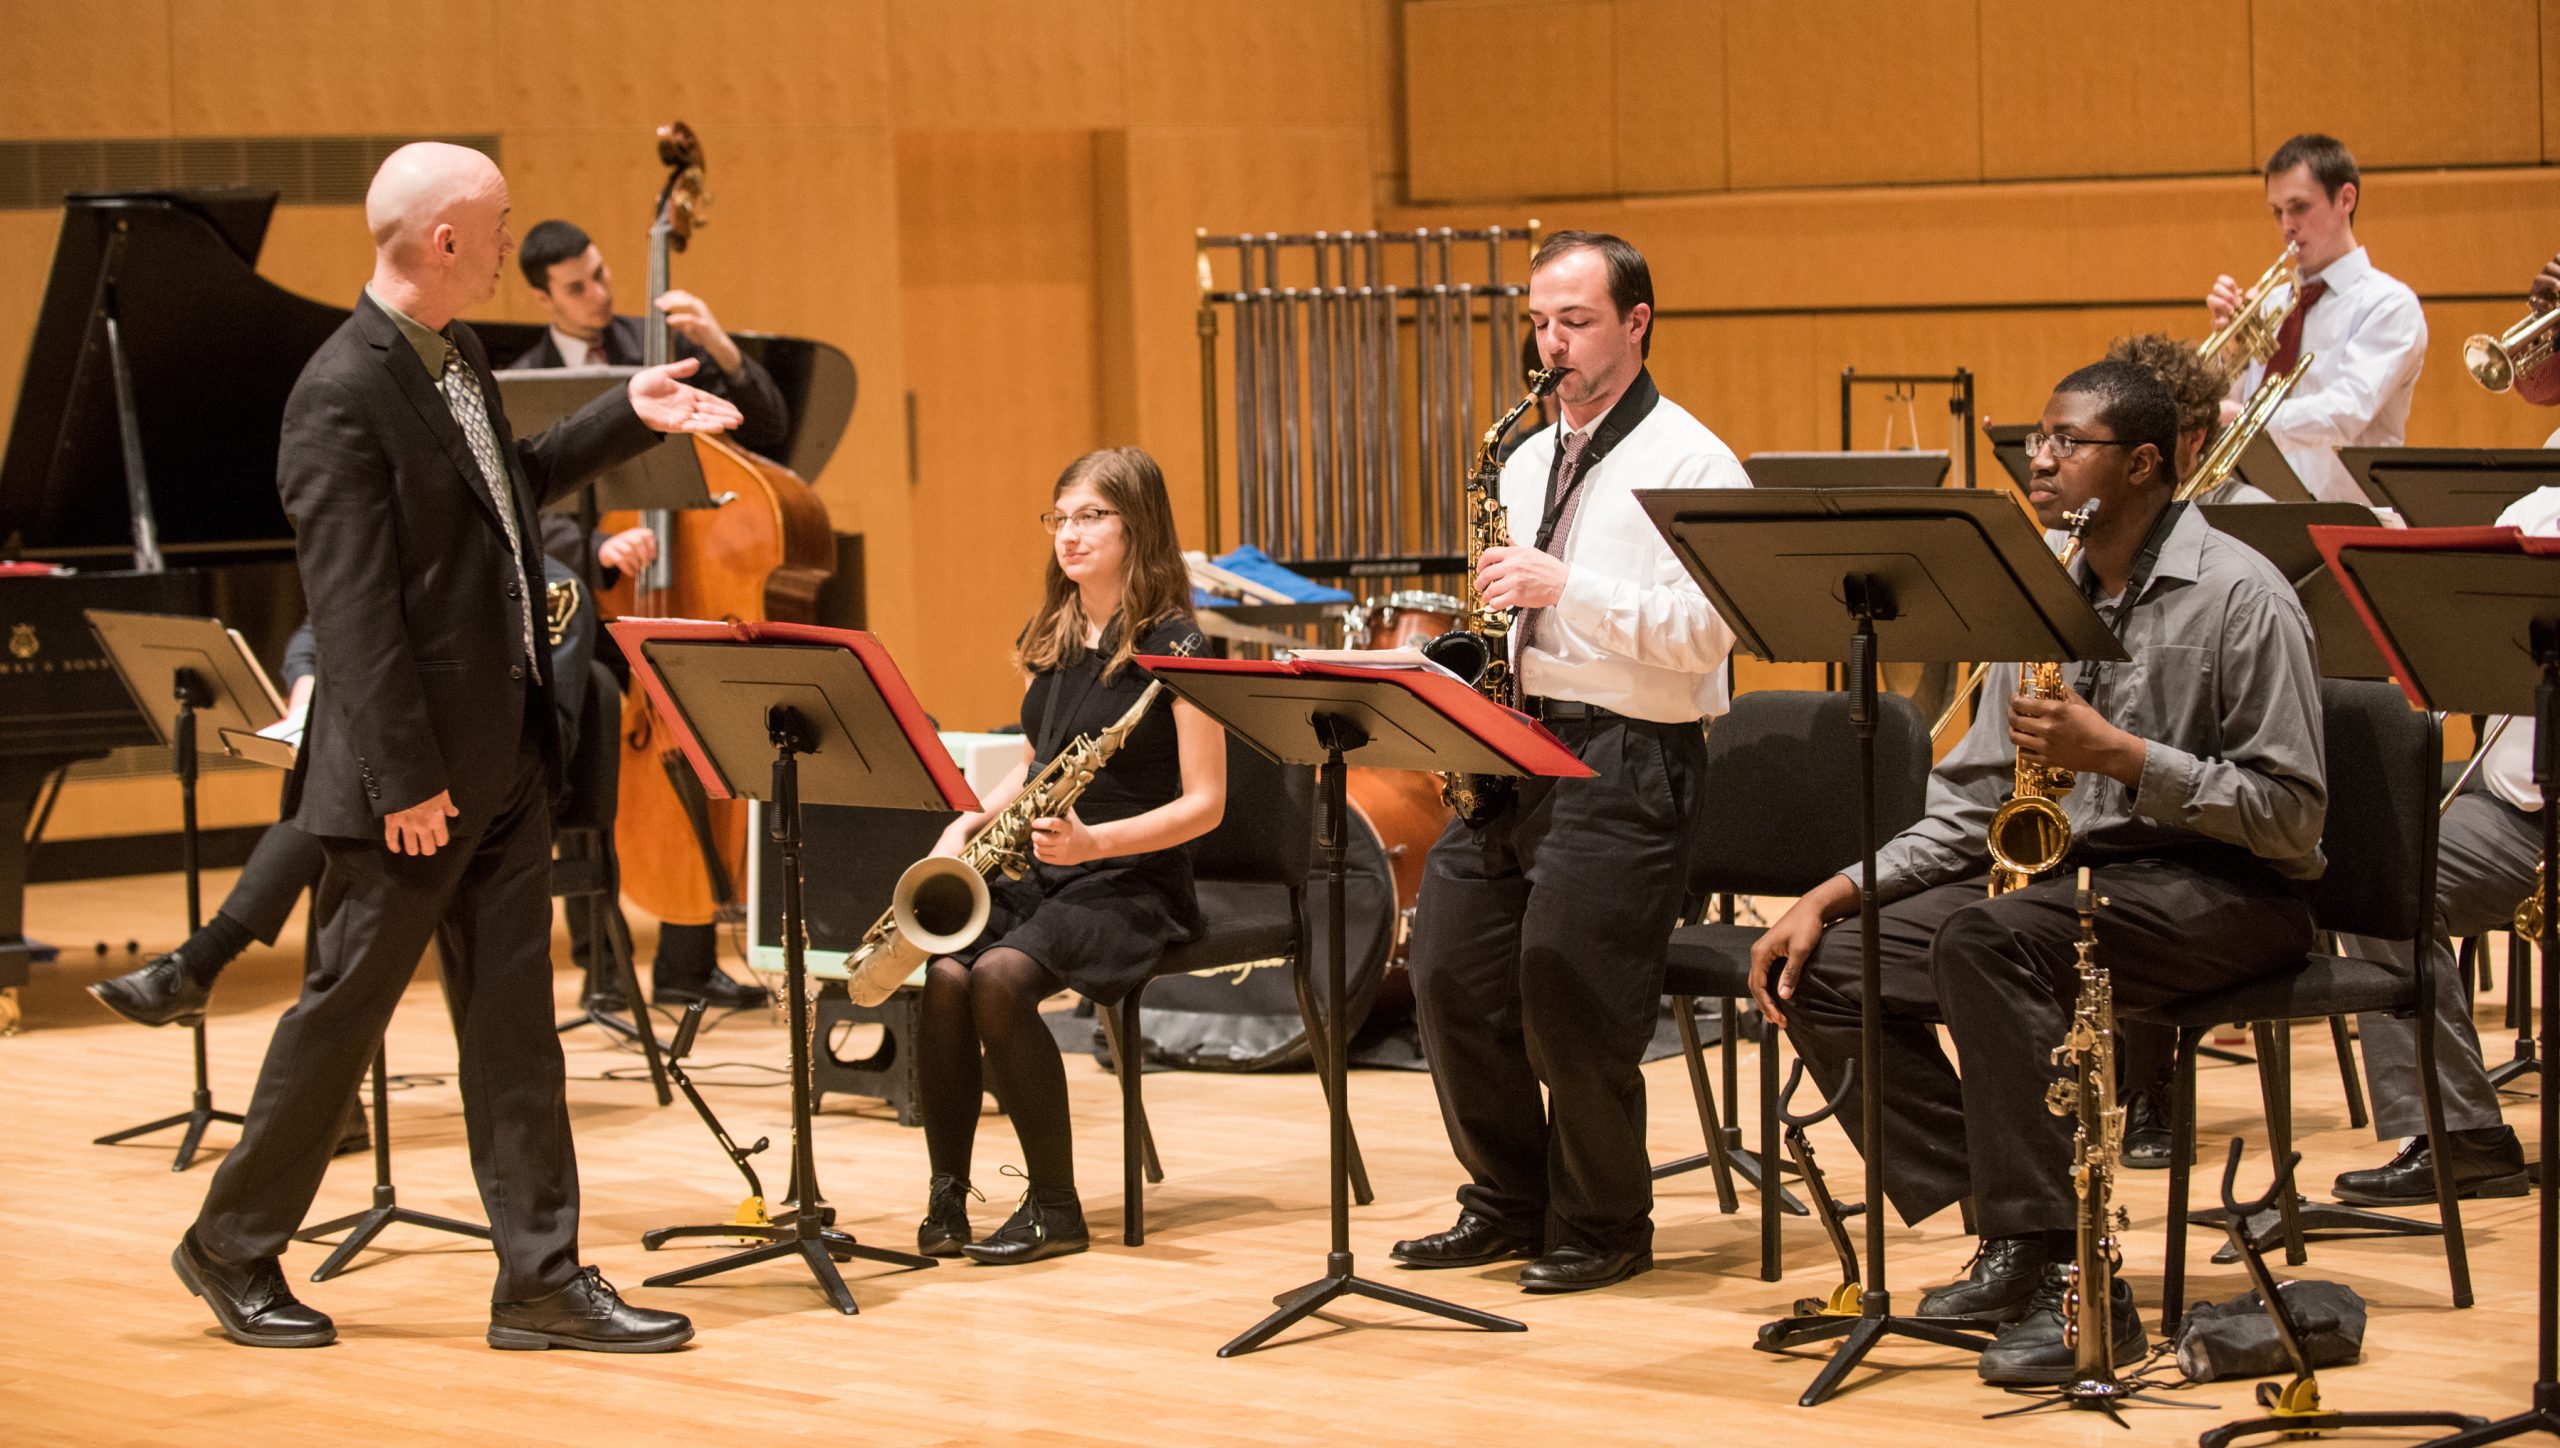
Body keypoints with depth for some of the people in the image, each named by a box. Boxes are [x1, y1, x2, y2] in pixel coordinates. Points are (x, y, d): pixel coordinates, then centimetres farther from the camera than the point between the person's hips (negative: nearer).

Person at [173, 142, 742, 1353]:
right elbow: (353, 607, -22)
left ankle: (542, 1278, 12)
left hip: (505, 757, 8)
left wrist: (626, 419, 20)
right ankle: (233, 1247, 21)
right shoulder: (342, 395, -20)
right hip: (414, 776, -8)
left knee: (512, 1021, 9)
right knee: (343, 1011, 4)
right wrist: (404, 782, -22)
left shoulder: (455, 358, 8)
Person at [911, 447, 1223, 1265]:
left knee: (1000, 976, -32)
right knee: (943, 972, -25)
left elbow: (1204, 804, -10)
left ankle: (1055, 1208, -20)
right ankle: (945, 1198, -16)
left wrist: (1094, 841, -24)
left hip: (1133, 884, -6)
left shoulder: (1172, 646, -7)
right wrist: (965, 825, 6)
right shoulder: (1049, 640, 14)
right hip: (1035, 874, 6)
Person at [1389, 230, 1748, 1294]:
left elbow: (1703, 634, -15)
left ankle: (1605, 1226, 4)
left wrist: (1564, 588, -20)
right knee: (1448, 967, 1)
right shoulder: (1527, 463, 19)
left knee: (1563, 983, -13)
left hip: (1628, 757, -7)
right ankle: (1507, 1204, 16)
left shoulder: (1691, 464, -5)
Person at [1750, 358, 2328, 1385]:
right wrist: (1831, 896, 1)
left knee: (1985, 936, -35)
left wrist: (2119, 753, -22)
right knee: (1823, 972, -9)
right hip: (2065, 875, 8)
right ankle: (2012, 1243, -8)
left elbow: (2292, 815, -15)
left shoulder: (2238, 596, -10)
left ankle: (2074, 1281, -32)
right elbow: (1969, 806, 14)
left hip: (2224, 889, -8)